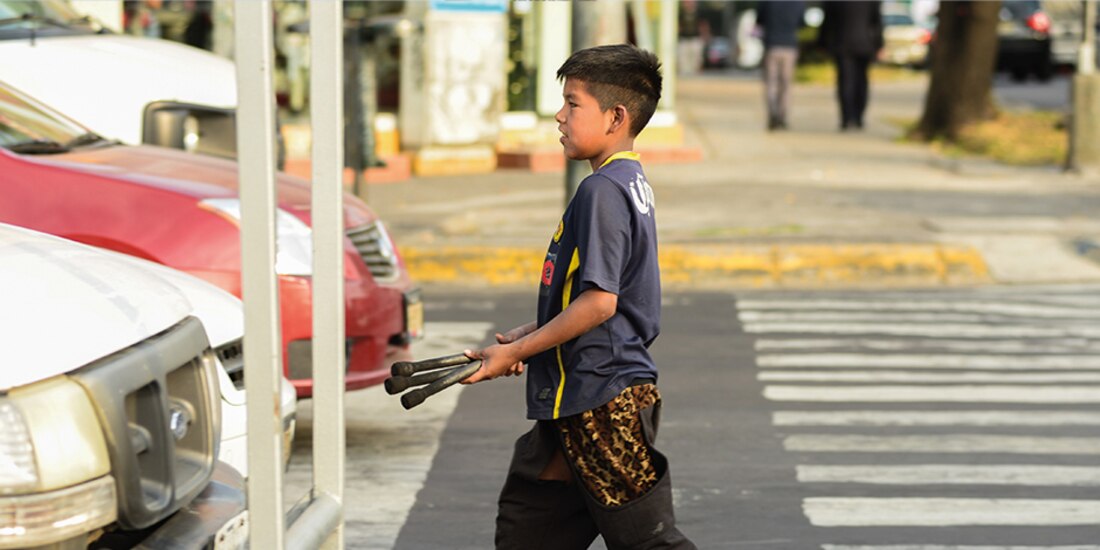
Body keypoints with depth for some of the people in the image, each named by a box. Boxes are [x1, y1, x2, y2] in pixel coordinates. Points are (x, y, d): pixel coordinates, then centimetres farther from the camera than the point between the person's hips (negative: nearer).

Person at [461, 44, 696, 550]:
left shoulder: (602, 190, -18)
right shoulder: (630, 183, 13)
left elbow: (598, 302, -24)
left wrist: (515, 352, -15)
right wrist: (525, 335, 13)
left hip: (602, 405, -11)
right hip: (577, 400, 11)